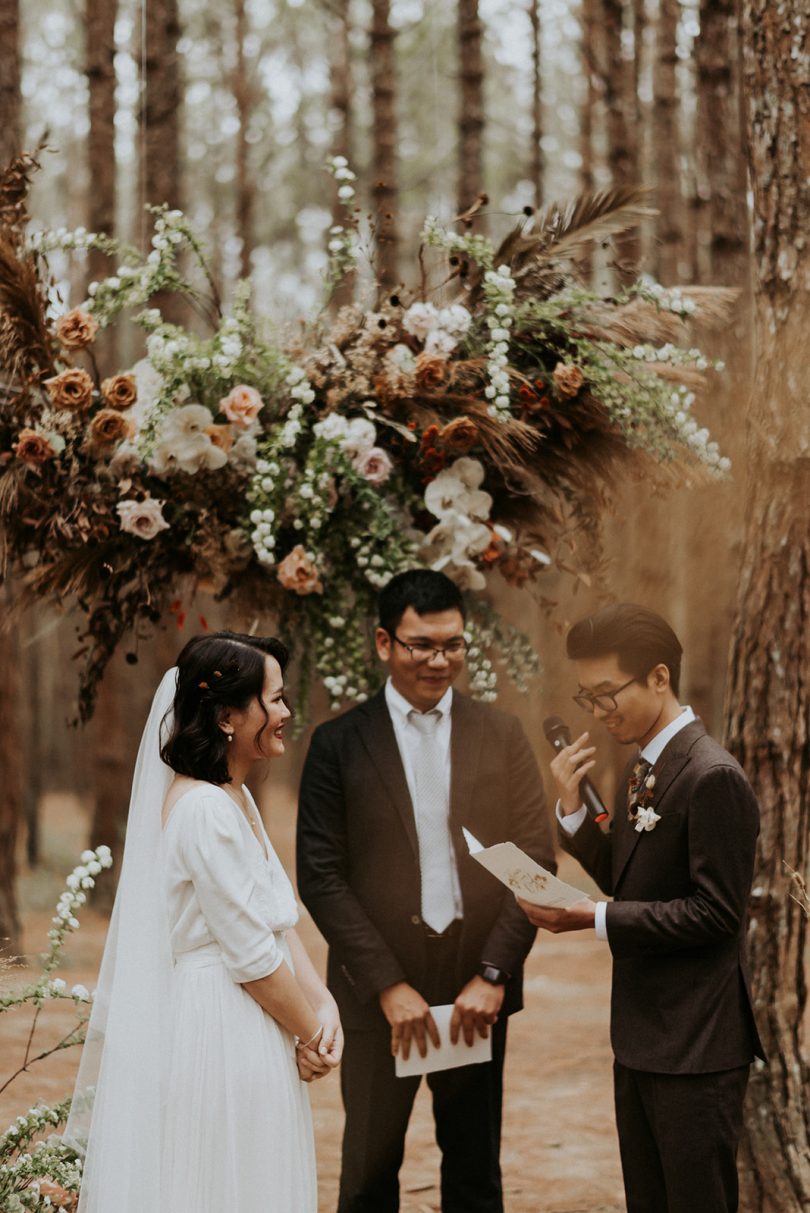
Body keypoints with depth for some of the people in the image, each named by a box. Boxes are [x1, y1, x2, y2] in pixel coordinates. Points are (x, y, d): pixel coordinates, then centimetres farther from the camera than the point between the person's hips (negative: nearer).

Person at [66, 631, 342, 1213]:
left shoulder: (237, 797, 11)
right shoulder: (205, 809, -20)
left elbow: (280, 921, 10)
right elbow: (252, 957, -18)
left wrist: (323, 1002, -3)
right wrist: (311, 1034, -7)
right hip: (222, 1036, -10)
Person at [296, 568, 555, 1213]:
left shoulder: (502, 735, 4)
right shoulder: (339, 743, -1)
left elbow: (536, 860, 2)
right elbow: (320, 876, -5)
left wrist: (493, 974, -8)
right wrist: (388, 986, -11)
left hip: (478, 990, 2)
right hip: (378, 994, -1)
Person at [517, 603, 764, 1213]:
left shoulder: (713, 777, -18)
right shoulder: (644, 767, 11)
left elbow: (716, 911, -21)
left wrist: (599, 919, -21)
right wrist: (572, 808, 0)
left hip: (696, 1046, -9)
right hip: (643, 1036, 9)